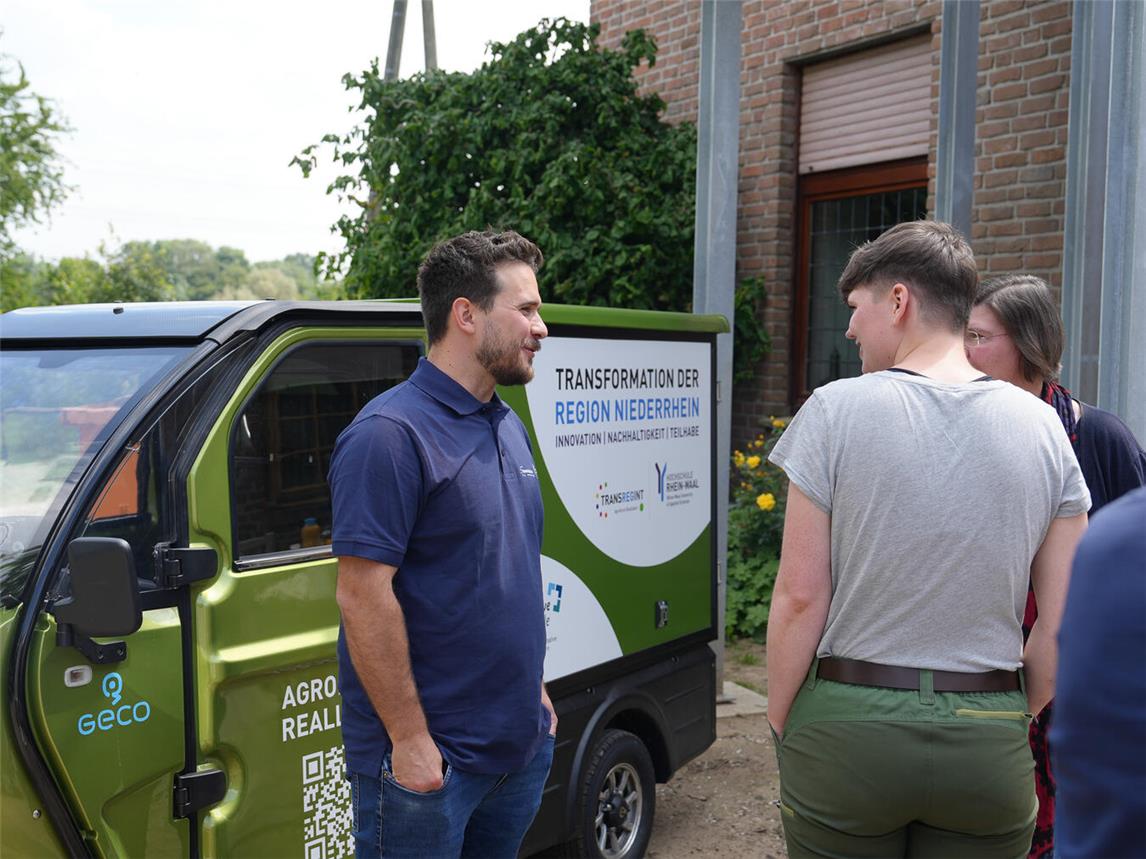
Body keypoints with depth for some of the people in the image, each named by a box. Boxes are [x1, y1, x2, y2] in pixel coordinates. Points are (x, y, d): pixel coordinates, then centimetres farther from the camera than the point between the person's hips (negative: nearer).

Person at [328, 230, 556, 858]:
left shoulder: (509, 428, 9)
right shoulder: (391, 434, -18)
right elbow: (363, 597, -21)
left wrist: (535, 691, 15)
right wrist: (409, 740, -19)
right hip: (426, 759, -8)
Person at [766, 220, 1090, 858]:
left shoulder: (836, 410, -11)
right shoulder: (1043, 427, 0)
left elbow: (801, 595, -12)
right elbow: (1064, 622, 1)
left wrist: (780, 727, 0)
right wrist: (1010, 722, 14)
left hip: (846, 728, -2)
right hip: (988, 742, 3)